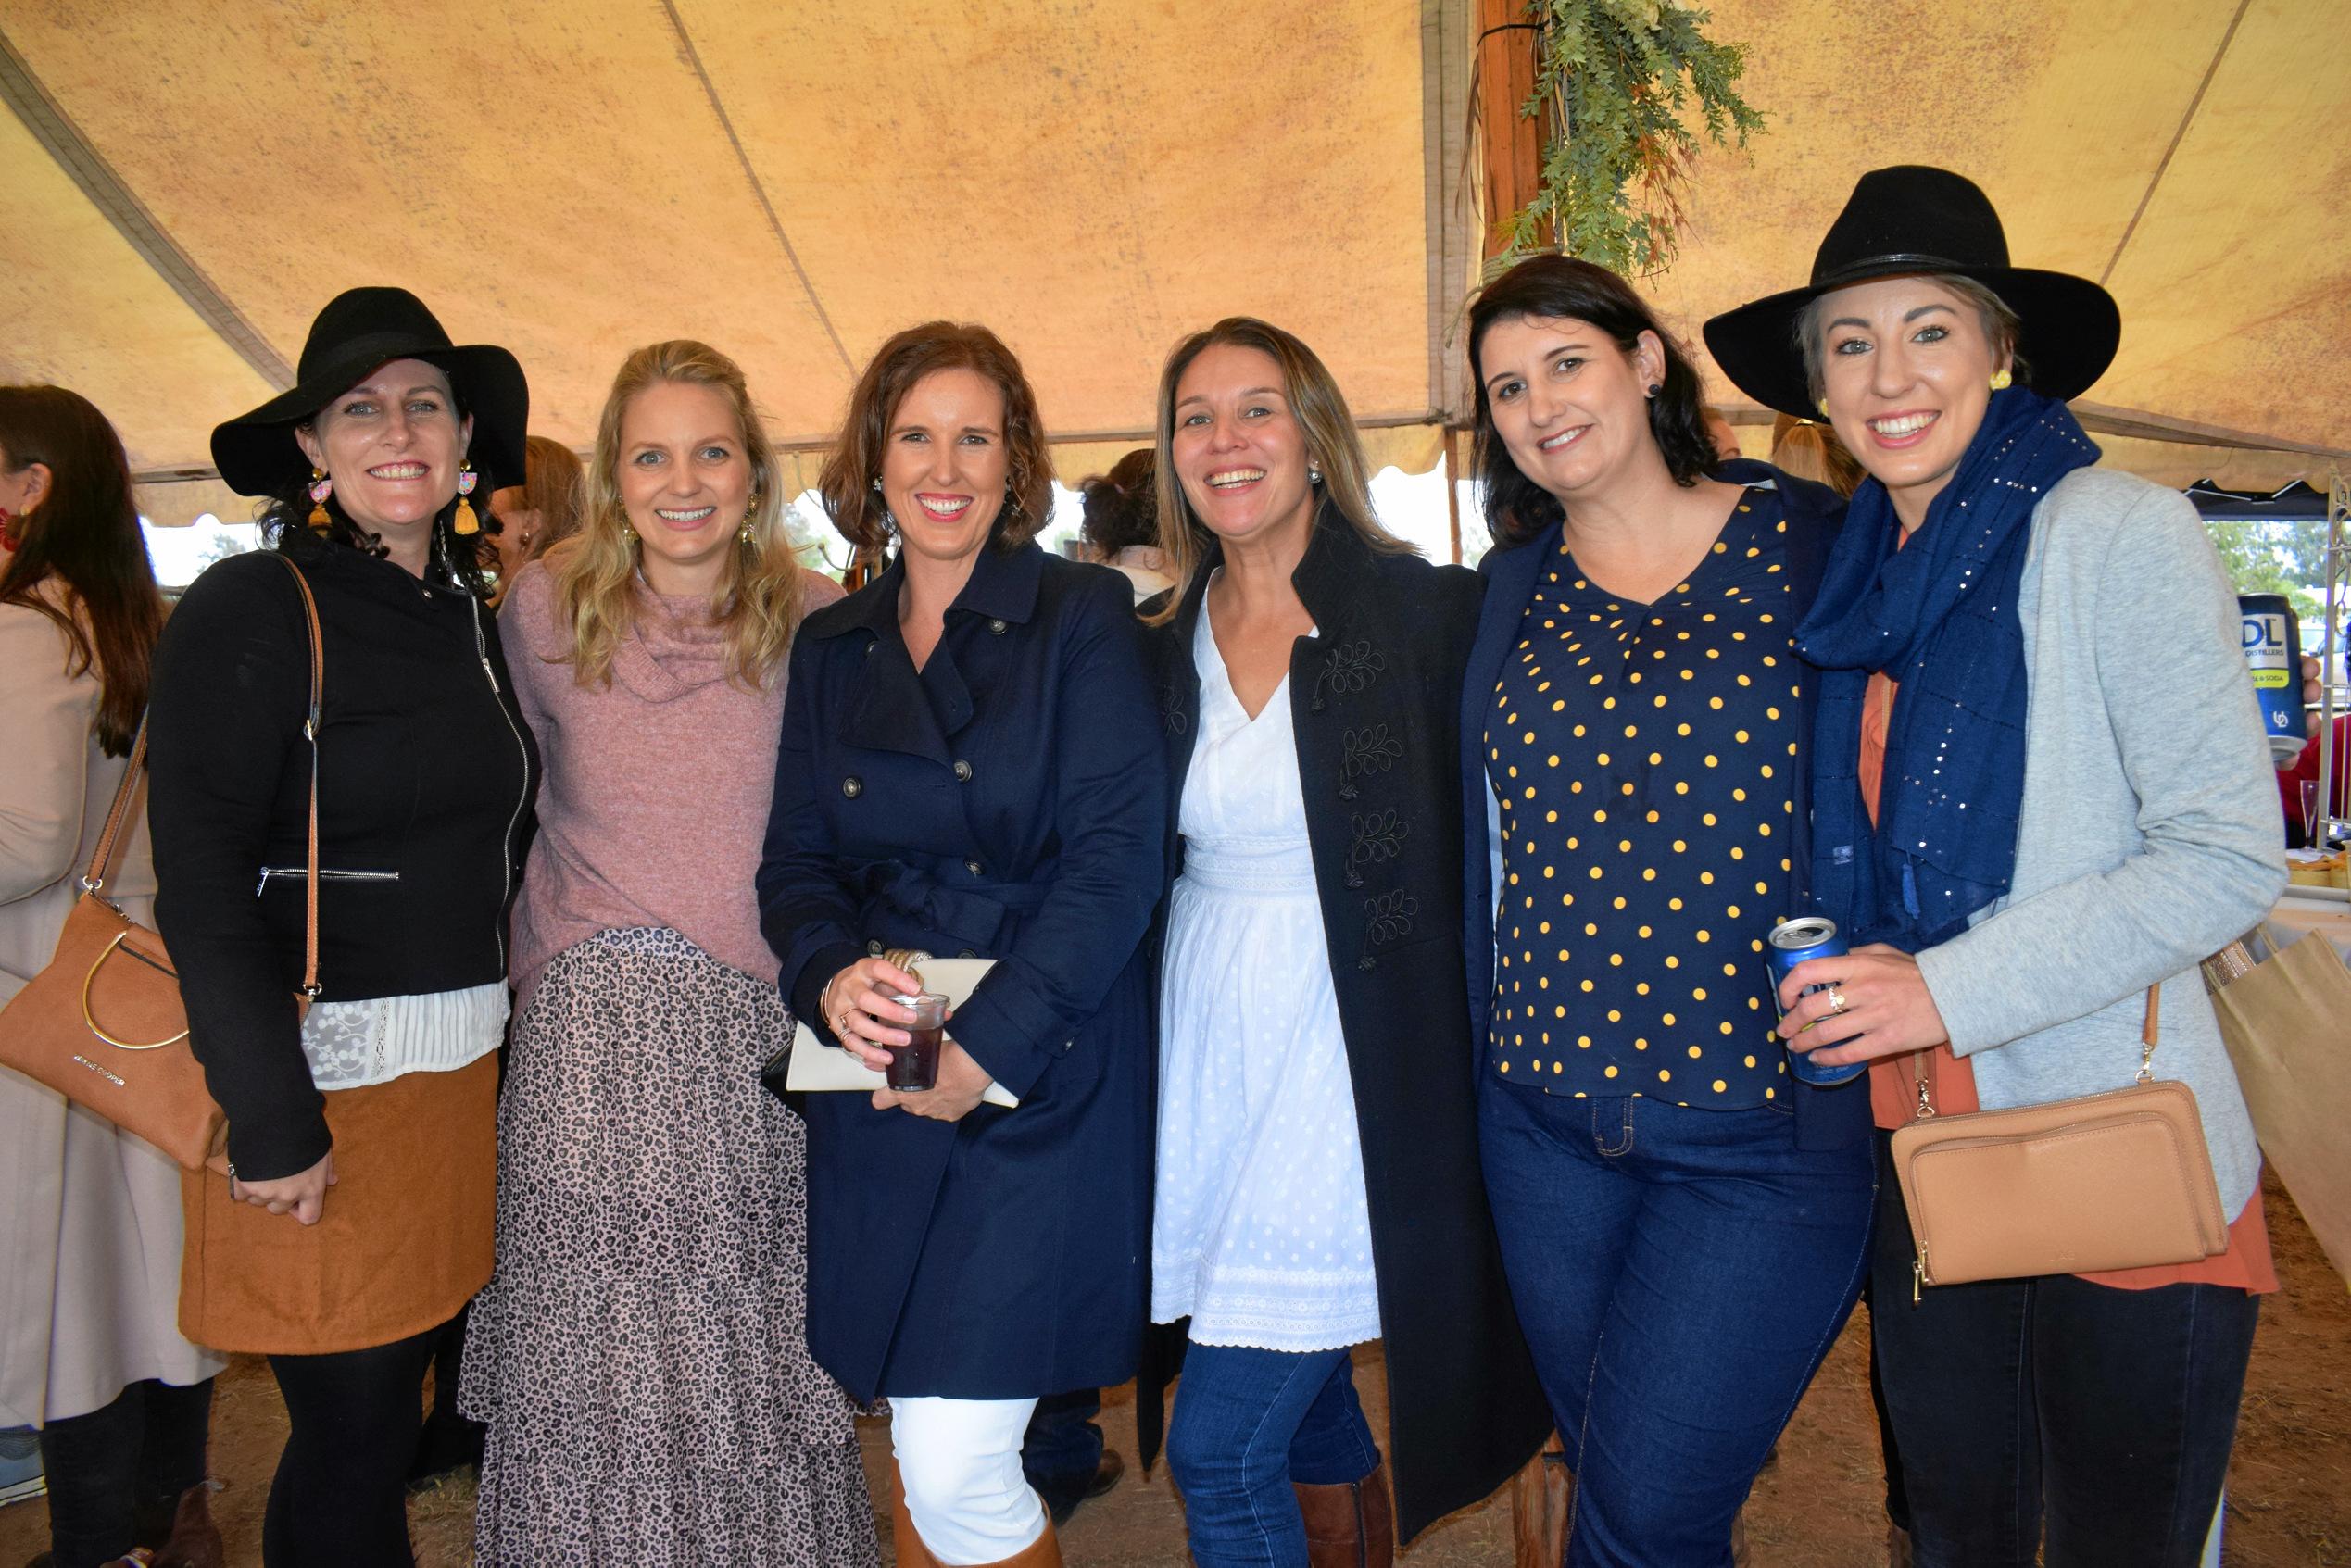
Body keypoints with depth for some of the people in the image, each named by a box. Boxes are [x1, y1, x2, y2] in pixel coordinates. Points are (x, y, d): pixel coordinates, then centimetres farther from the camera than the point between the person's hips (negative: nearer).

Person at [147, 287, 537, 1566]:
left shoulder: (468, 612, 11)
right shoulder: (251, 610, -9)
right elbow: (201, 883, -14)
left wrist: (502, 1037, 9)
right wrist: (273, 1123, -17)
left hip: (464, 1065, 6)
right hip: (318, 1074, -6)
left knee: (397, 1399, 13)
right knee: (352, 1429, 1)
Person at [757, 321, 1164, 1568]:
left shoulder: (1082, 615, -3)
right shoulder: (830, 647, 11)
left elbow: (1117, 854, -11)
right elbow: (795, 859, 10)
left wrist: (988, 1043, -17)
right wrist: (830, 975, -12)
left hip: (1045, 1078, -4)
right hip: (877, 1080, 5)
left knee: (954, 1466, -6)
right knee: (916, 1448, 12)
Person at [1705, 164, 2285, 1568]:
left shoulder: (2117, 533, -12)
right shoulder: (1864, 579, 8)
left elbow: (2229, 858, -16)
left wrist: (1948, 989, -20)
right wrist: (1855, 981, 1)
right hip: (1930, 1157, 6)